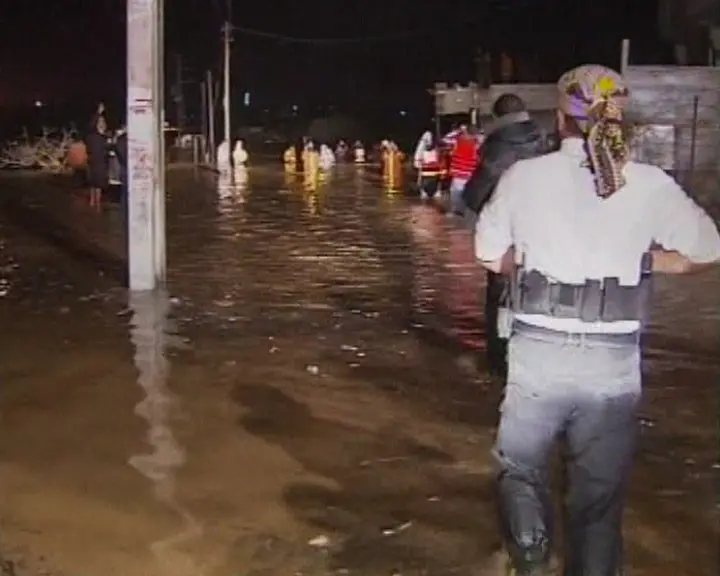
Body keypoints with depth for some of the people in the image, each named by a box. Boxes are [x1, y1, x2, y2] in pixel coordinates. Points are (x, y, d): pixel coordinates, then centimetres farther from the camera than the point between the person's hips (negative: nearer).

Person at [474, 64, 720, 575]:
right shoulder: (650, 185, -1)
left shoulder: (525, 175, 0)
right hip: (615, 359, 0)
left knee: (521, 465, 20)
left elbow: (491, 256, 10)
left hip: (539, 351, 0)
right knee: (601, 494, 14)